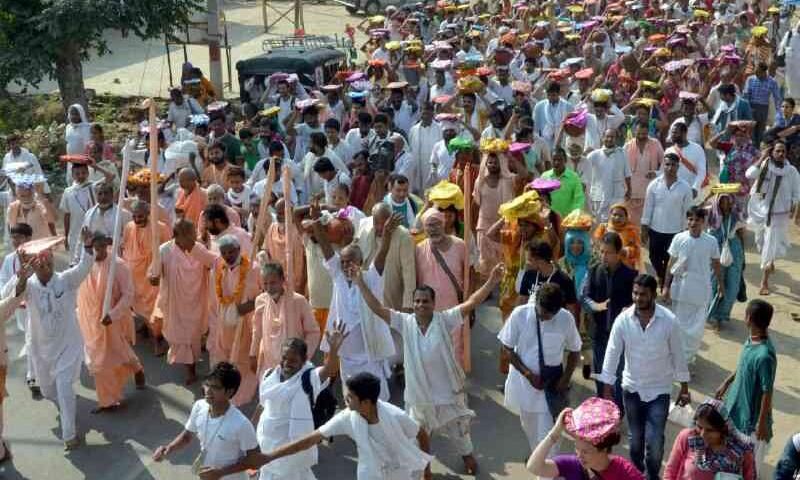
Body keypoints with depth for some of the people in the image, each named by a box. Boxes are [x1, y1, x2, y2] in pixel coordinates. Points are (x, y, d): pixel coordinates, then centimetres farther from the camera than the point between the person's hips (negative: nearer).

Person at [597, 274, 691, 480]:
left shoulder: (668, 320, -16)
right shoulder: (623, 320, -13)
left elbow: (678, 355, -5)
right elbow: (612, 354, -7)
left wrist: (684, 388, 1)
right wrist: (607, 389, -7)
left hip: (659, 390, -2)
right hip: (631, 388, 2)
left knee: (654, 441, -3)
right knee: (635, 437, 17)